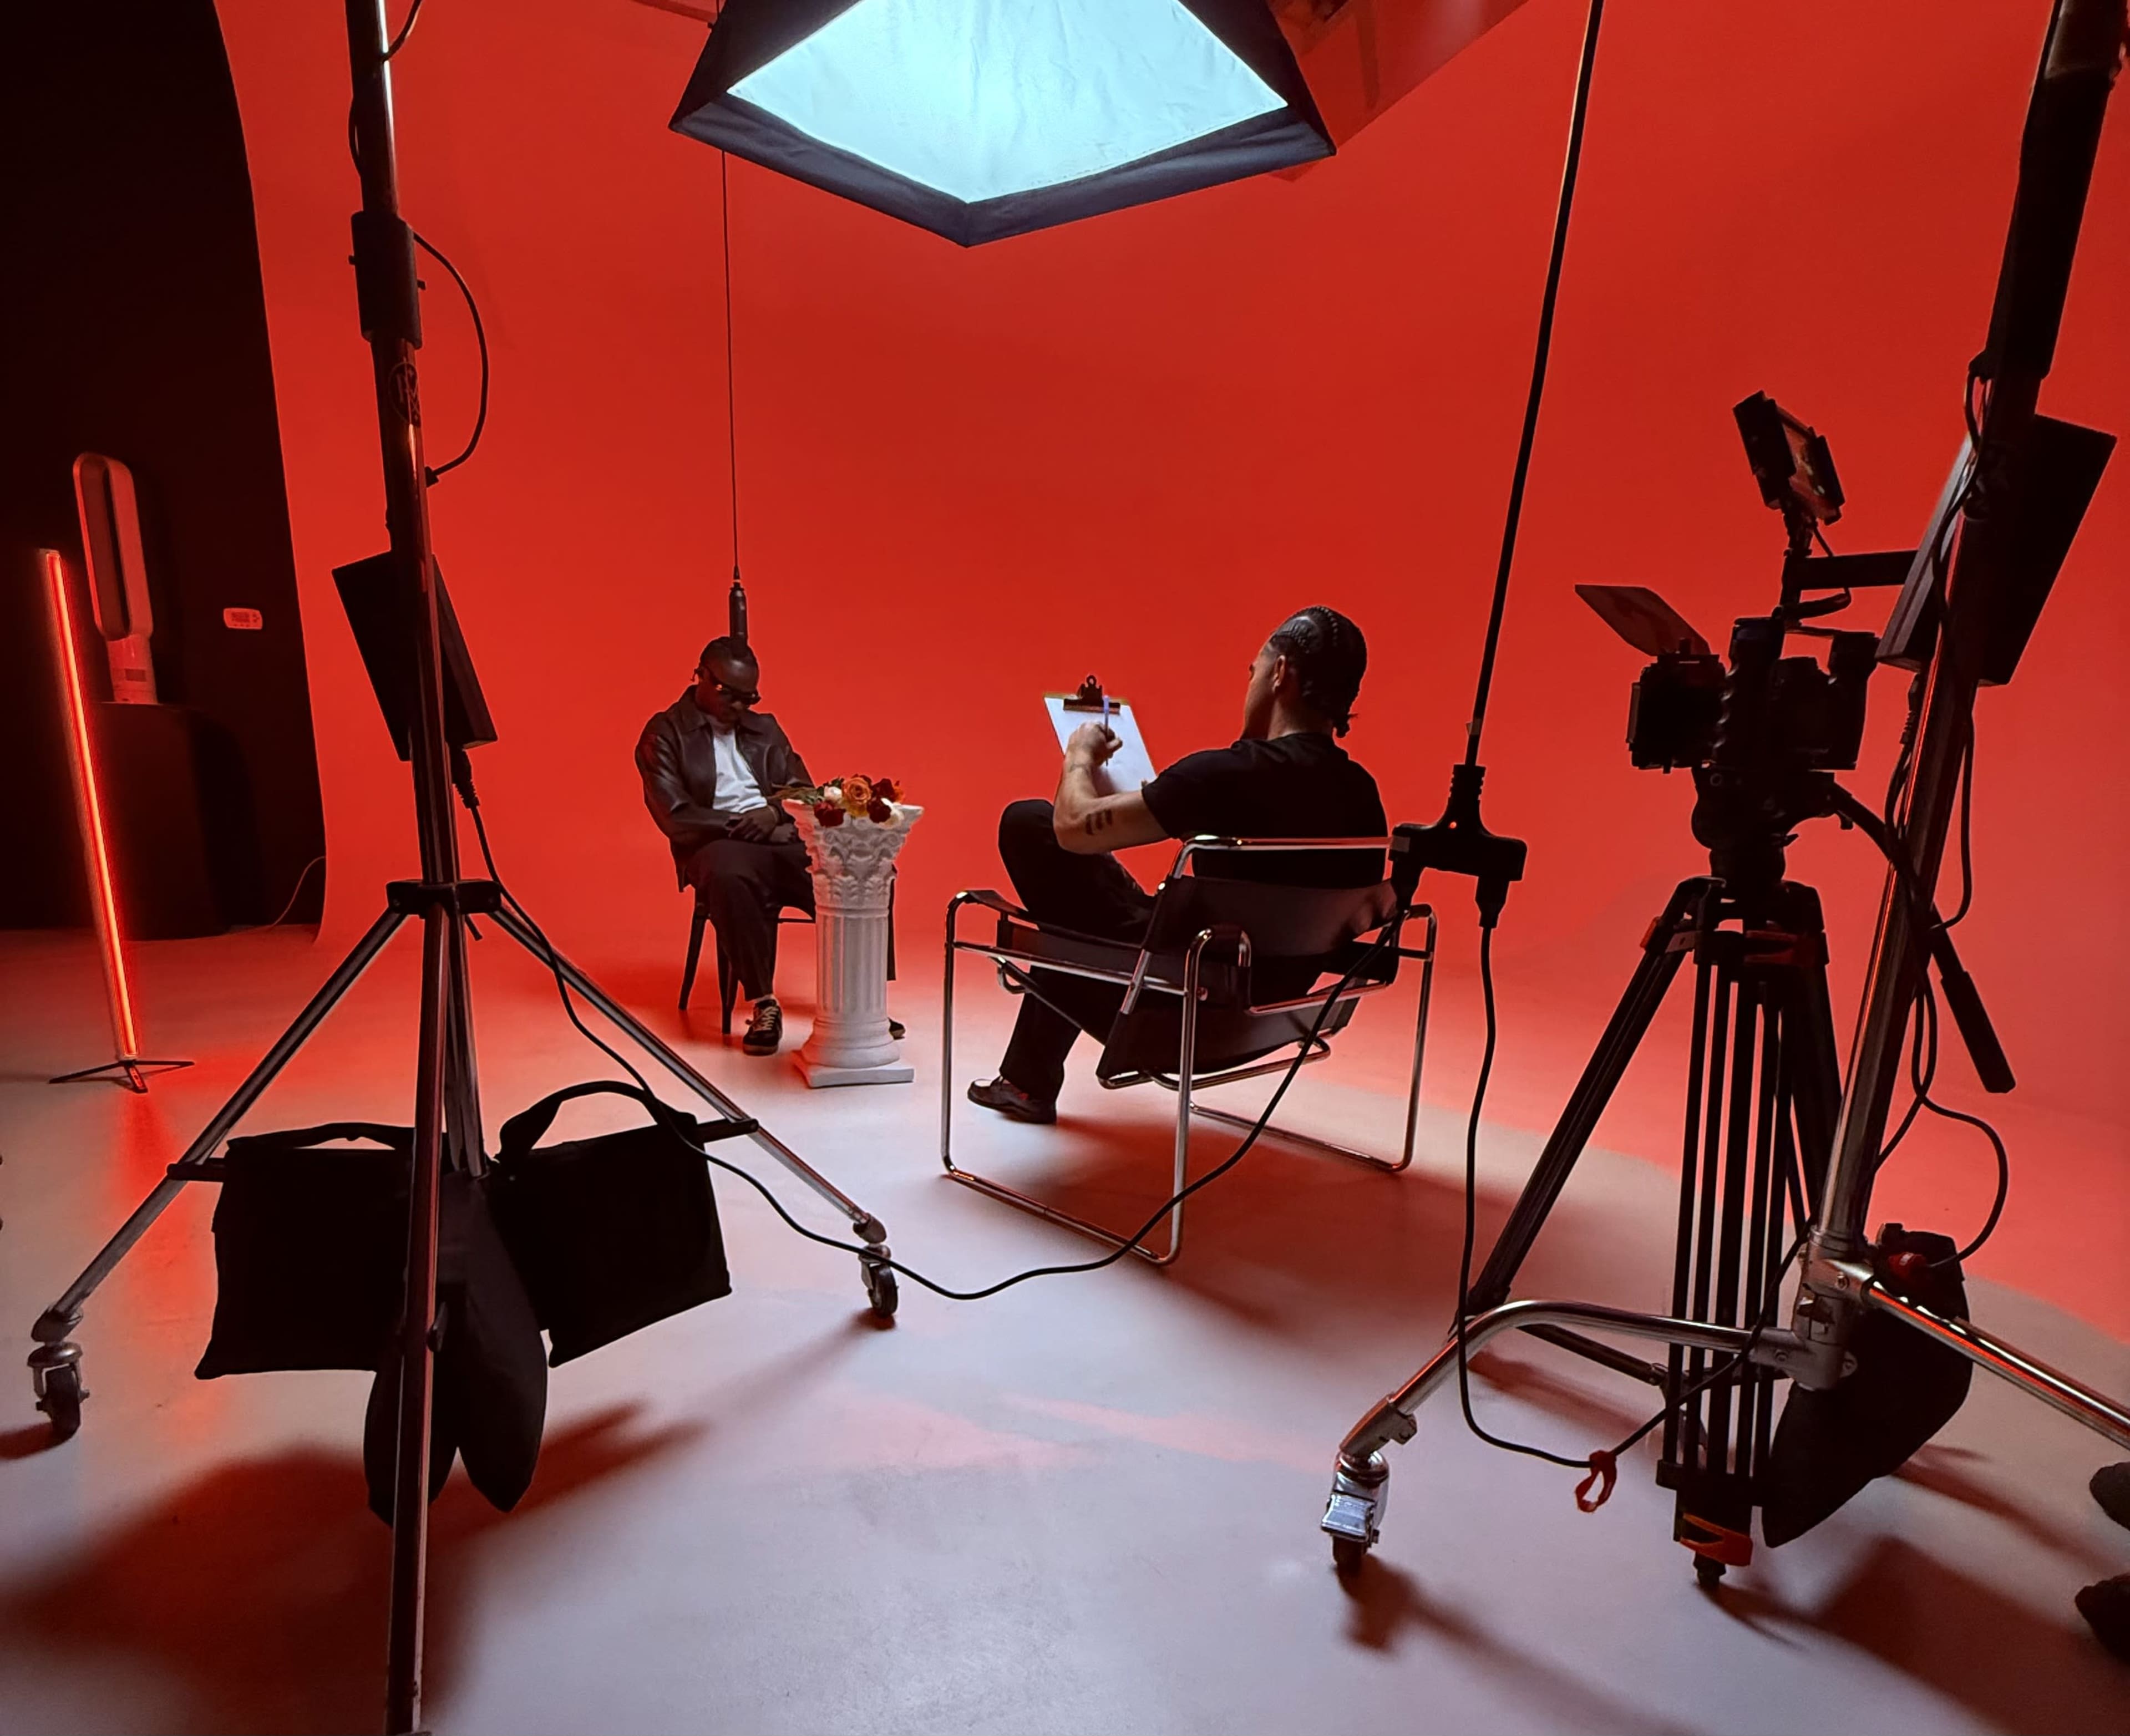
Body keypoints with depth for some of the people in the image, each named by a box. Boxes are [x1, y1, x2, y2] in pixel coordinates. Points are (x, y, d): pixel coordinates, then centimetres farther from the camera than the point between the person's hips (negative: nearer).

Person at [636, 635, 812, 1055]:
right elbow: (675, 818, -6)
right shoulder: (664, 733, 6)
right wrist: (743, 826, -13)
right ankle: (764, 1004, -31)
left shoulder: (765, 728, 22)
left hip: (781, 840, 4)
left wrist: (775, 813, -8)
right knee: (727, 876, -41)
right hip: (719, 845, -4)